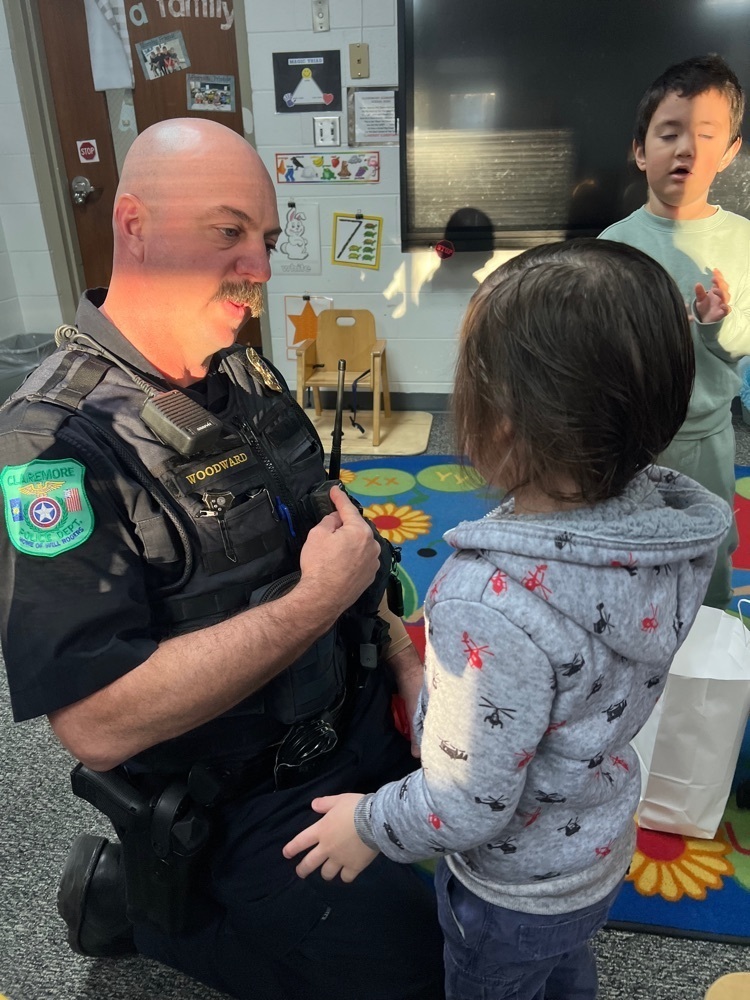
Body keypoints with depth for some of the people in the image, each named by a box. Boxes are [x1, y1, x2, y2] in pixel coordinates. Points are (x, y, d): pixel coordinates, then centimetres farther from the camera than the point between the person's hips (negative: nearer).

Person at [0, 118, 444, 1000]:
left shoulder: (249, 381, 0)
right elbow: (97, 722, -31)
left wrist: (403, 661, 1)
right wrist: (317, 600, -27)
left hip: (364, 726, 8)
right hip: (248, 817, -7)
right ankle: (135, 900, 17)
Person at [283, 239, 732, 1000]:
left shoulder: (492, 605, -42)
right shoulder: (658, 518, -19)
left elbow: (468, 807, -30)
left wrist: (370, 825, -11)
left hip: (514, 891, -5)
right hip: (603, 850, 6)